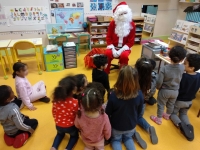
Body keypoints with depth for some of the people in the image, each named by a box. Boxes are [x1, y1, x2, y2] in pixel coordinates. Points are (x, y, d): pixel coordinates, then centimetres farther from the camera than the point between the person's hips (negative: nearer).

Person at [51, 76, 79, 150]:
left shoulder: (56, 99, -20)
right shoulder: (75, 103, -33)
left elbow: (54, 112, -3)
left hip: (58, 125, 4)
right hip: (70, 126, -3)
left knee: (60, 134, 38)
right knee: (74, 135, 31)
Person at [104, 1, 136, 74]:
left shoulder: (132, 25, -5)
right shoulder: (113, 23, -3)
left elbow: (131, 41, -6)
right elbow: (108, 37, 0)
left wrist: (121, 50, -18)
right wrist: (113, 49, -16)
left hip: (124, 47, 0)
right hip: (113, 46, 1)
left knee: (124, 56, -33)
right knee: (107, 54, -29)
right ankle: (105, 73, -7)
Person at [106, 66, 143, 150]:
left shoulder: (113, 95, -35)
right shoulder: (139, 95, -26)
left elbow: (107, 113, -17)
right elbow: (139, 111, -7)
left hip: (116, 126, -2)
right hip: (131, 126, 2)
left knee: (116, 140, 30)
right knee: (128, 138, 34)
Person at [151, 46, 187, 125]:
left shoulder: (164, 68, -29)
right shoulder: (182, 68, -17)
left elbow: (159, 82, -24)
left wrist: (158, 87, -5)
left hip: (164, 91, -4)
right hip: (175, 91, 4)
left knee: (161, 105, 17)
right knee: (171, 105, 27)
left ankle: (159, 119, 33)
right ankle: (167, 115, 51)